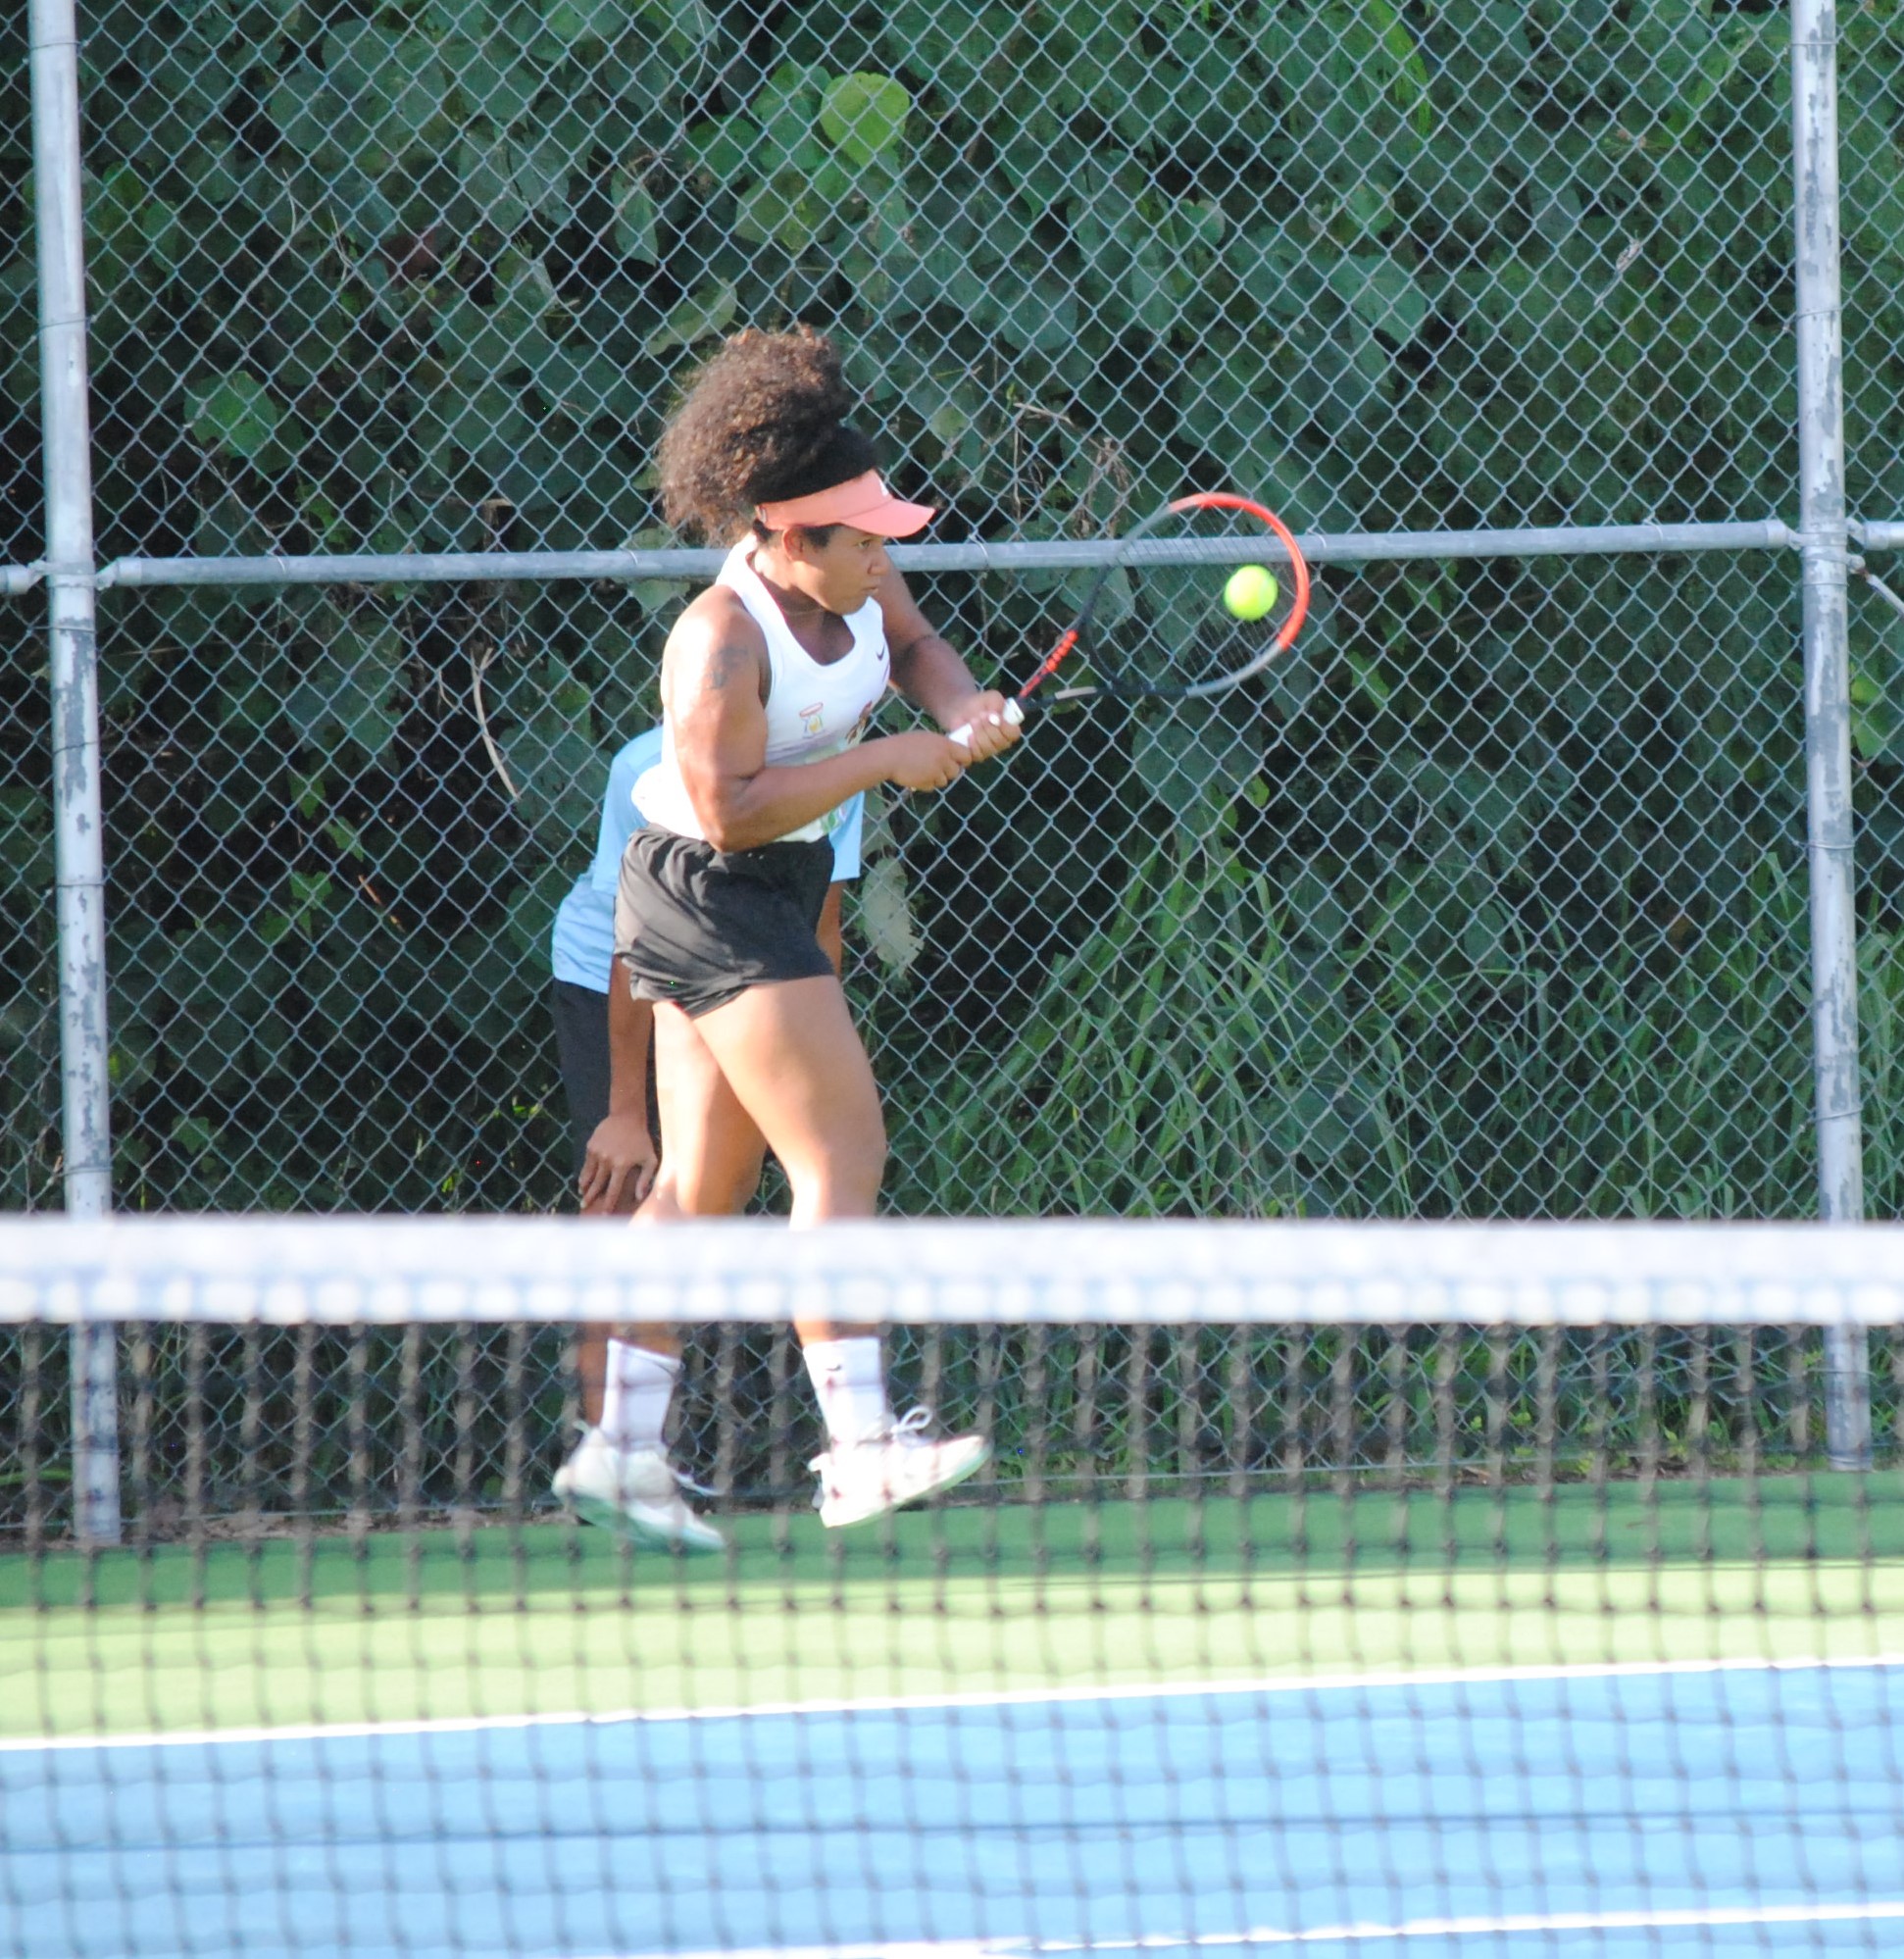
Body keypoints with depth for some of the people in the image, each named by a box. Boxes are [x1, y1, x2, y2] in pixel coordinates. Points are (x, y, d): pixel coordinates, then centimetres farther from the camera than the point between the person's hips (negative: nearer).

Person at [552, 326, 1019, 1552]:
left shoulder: (853, 573, -1)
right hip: (713, 901, -10)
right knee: (844, 1155, -15)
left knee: (703, 1183, 11)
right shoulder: (721, 643, -26)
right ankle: (860, 1448, -19)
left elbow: (912, 645, 18)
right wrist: (888, 762, -25)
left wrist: (961, 704, -4)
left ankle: (626, 1449, 14)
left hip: (775, 895, 10)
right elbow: (731, 809, -28)